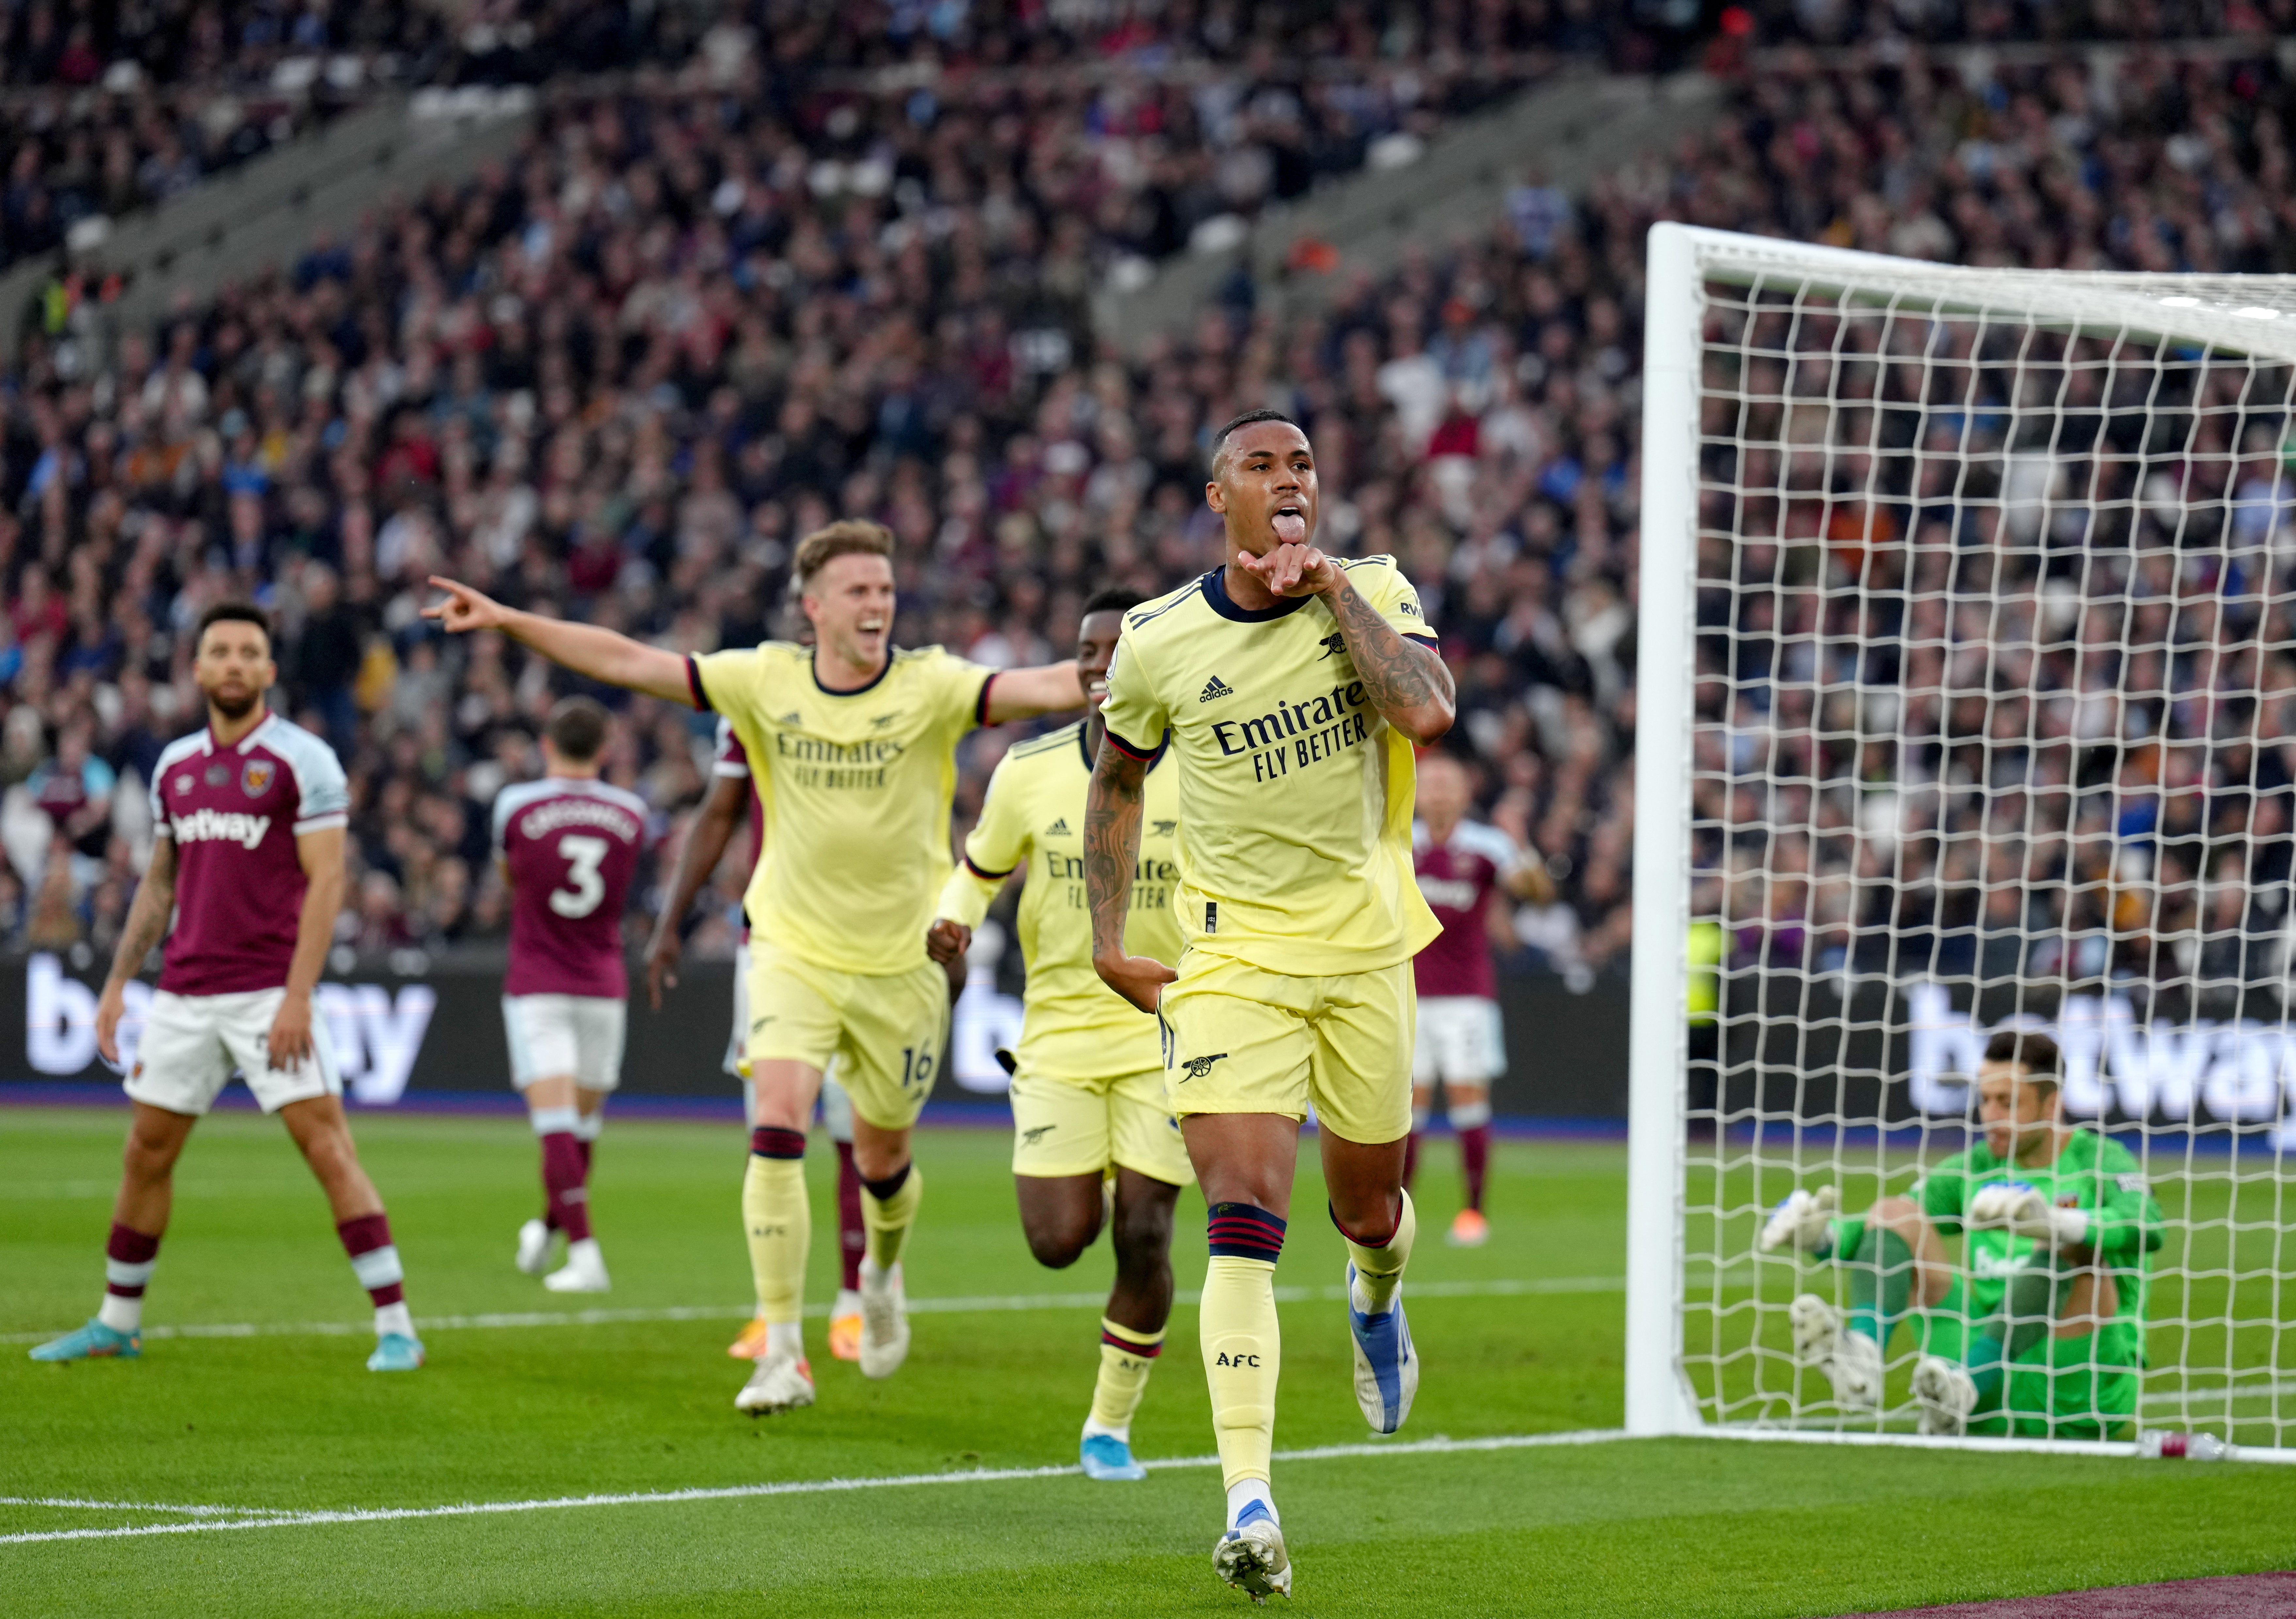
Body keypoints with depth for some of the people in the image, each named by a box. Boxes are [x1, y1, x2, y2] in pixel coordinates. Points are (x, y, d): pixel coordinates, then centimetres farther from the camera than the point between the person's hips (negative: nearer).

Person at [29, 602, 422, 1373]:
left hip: (269, 991, -6)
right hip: (183, 993, 6)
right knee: (146, 1154, 10)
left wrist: (297, 997, -18)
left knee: (328, 1148, -11)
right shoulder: (174, 766, 12)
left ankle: (396, 1328, -10)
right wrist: (116, 983, 14)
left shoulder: (302, 760, -6)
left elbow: (325, 882, -11)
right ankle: (116, 1323, 24)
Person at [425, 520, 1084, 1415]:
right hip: (793, 948, 0)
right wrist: (507, 621, -7)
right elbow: (628, 662, -3)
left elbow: (1037, 688, -23)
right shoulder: (767, 681, -5)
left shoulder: (928, 686, -9)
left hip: (902, 962, 0)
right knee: (777, 1127, -18)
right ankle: (782, 1353, -15)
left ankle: (883, 1272, 48)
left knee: (883, 1155, 12)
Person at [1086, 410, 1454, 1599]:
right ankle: (1250, 1506, -21)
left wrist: (1334, 588, -19)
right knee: (1244, 1224, -16)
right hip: (1232, 955, -2)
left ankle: (1377, 1299, 56)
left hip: (1365, 947, 2)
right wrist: (1107, 938, 8)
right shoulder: (1159, 643, -4)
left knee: (1367, 1208, 16)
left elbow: (1426, 712, -23)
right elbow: (1117, 779, 14)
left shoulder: (1374, 593, -4)